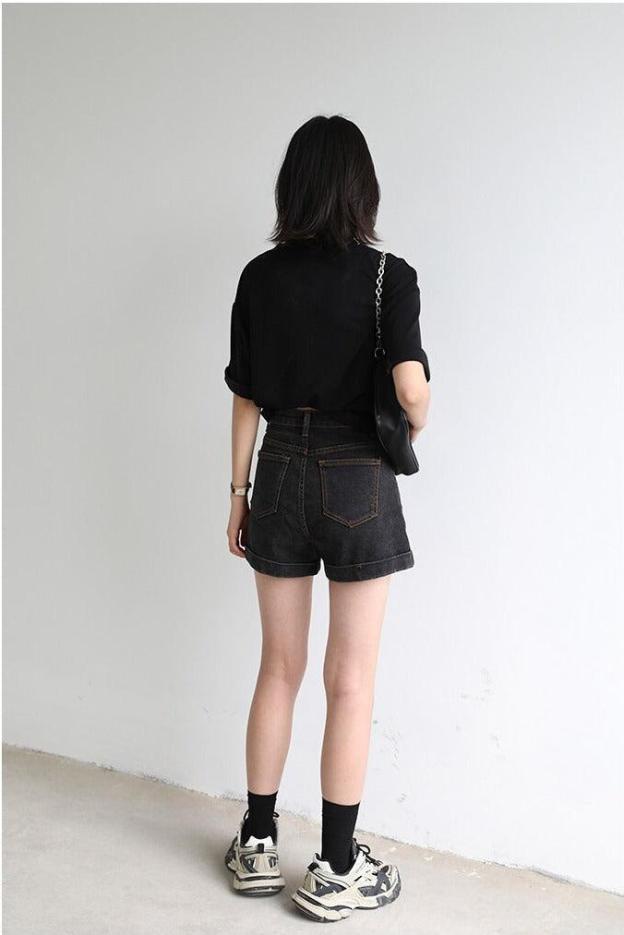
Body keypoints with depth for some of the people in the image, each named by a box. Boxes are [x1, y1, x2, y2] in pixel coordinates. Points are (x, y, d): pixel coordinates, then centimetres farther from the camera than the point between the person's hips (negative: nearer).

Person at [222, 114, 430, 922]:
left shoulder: (260, 276, 1)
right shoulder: (388, 275, -9)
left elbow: (246, 399, 3)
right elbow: (411, 389, -19)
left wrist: (239, 492, 12)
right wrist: (411, 435, 4)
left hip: (282, 474, 4)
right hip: (357, 480, -3)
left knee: (279, 667, 14)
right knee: (351, 681, 5)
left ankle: (258, 846, 24)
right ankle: (336, 872, 14)